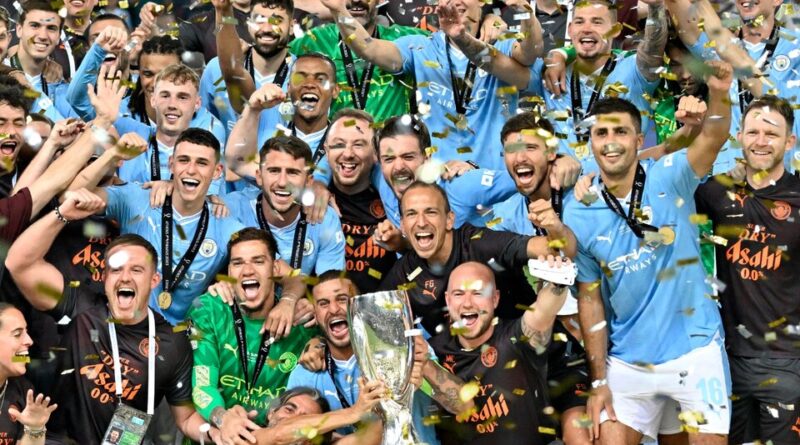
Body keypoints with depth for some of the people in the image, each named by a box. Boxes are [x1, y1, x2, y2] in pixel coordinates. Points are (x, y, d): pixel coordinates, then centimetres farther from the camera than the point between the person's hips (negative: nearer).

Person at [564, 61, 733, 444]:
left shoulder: (669, 178, -8)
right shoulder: (578, 214, -3)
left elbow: (711, 140, -28)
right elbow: (589, 298, 2)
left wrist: (719, 94, -48)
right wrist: (599, 380, 0)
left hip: (694, 351, -2)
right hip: (627, 363, 2)